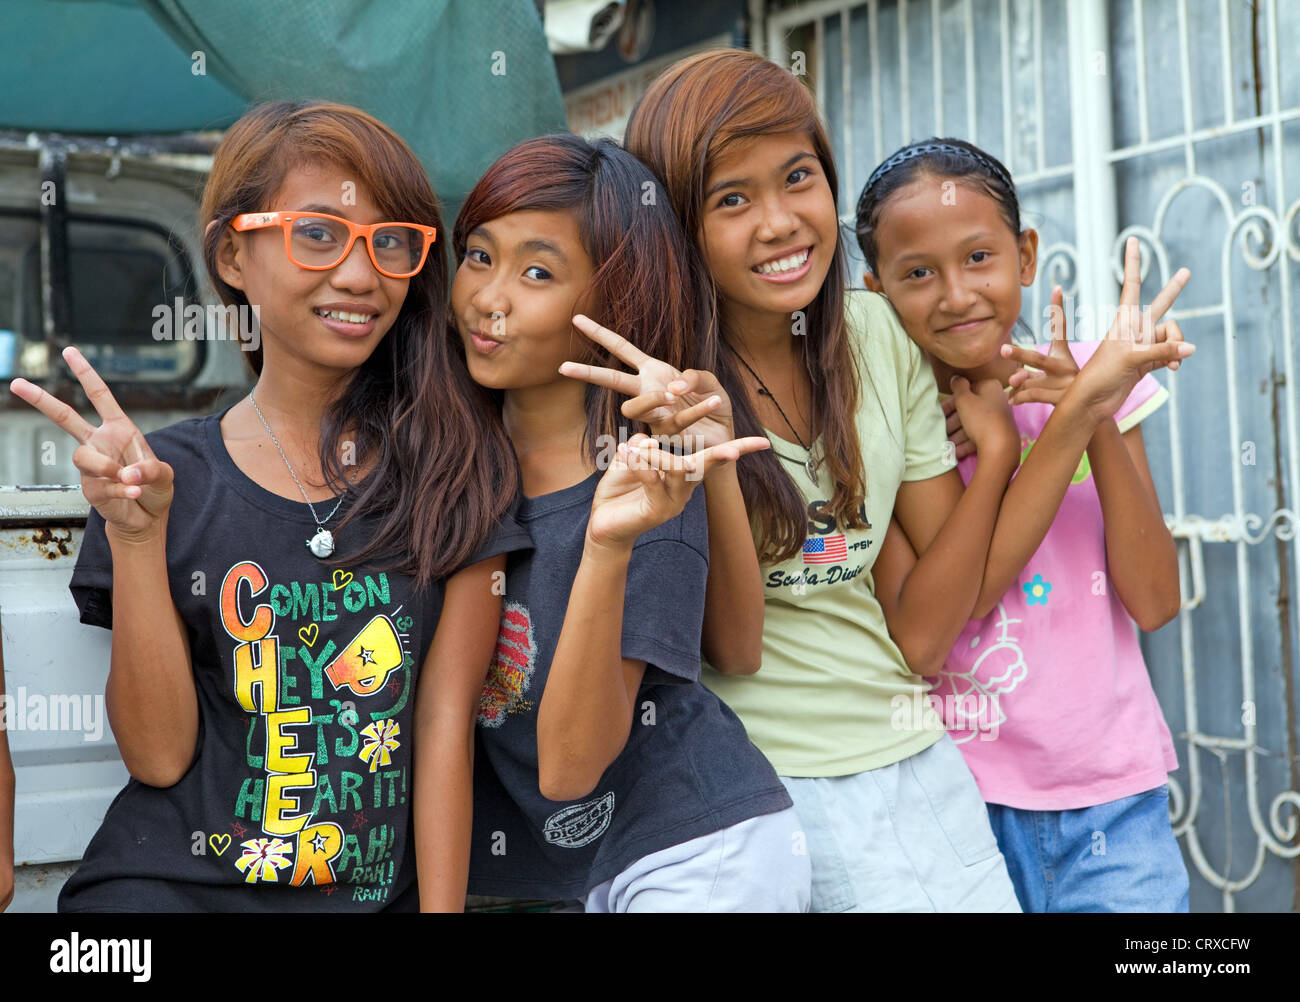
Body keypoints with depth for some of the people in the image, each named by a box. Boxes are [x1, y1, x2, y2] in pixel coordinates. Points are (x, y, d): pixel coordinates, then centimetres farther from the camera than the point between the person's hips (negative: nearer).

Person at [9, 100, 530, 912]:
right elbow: (159, 754, -2)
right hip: (174, 882, -5)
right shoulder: (167, 474, 2)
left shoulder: (455, 463, 1)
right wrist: (136, 538, -12)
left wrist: (443, 905, -8)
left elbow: (448, 720, -2)